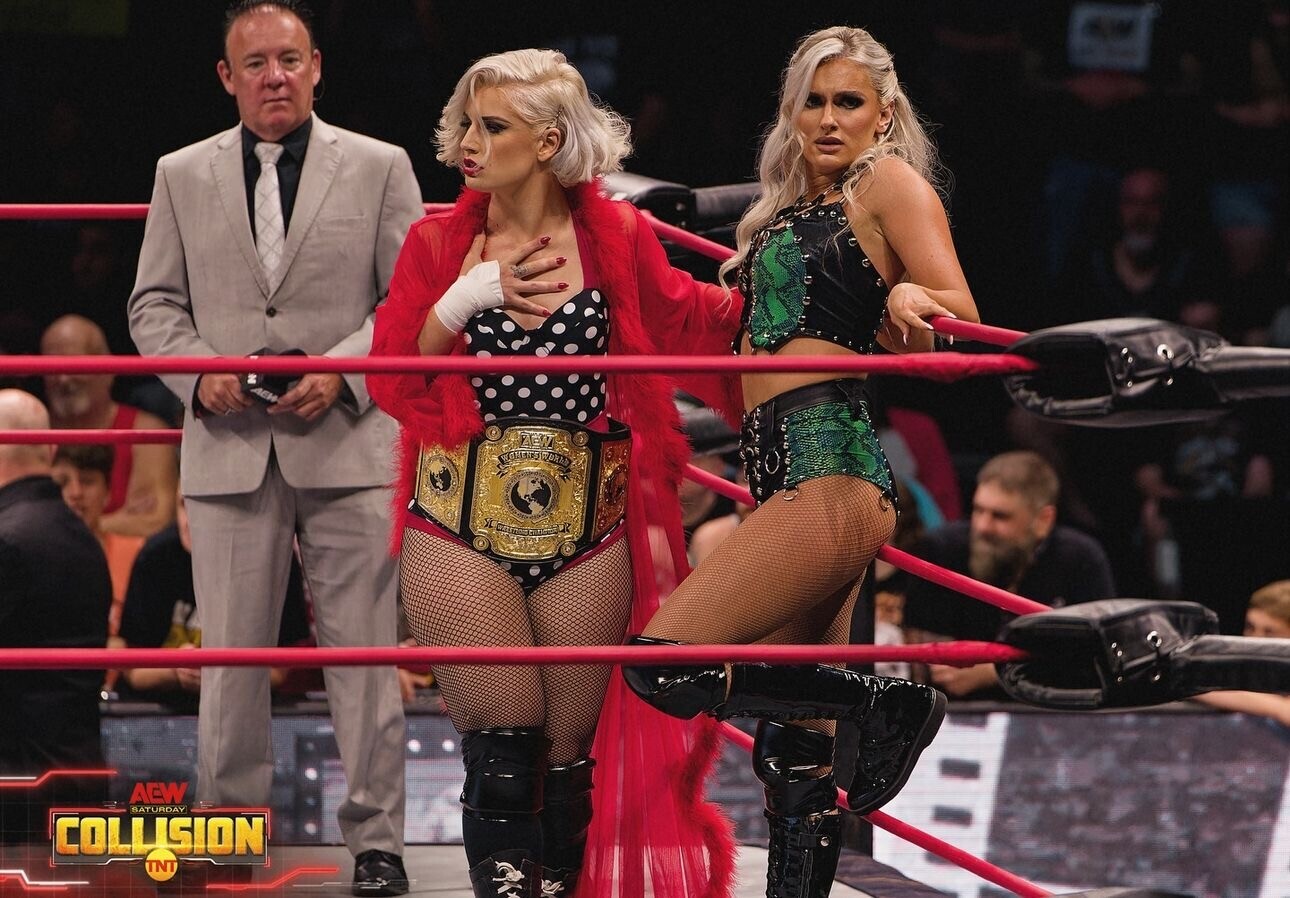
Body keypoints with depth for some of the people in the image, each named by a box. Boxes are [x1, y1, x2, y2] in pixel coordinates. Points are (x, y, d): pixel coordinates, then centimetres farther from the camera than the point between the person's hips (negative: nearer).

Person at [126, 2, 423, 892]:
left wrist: (343, 369, -11)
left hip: (347, 445, -2)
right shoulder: (182, 175, 11)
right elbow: (154, 304, 12)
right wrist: (198, 373, -6)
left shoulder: (379, 168, 6)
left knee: (363, 651, -1)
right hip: (229, 449, 2)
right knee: (231, 654, 4)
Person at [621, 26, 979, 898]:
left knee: (666, 663, -20)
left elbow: (960, 317, -9)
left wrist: (909, 301, -28)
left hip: (834, 472, -8)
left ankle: (886, 704, -10)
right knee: (794, 752, 7)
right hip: (780, 470, 8)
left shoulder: (889, 181, 0)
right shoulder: (788, 211, 23)